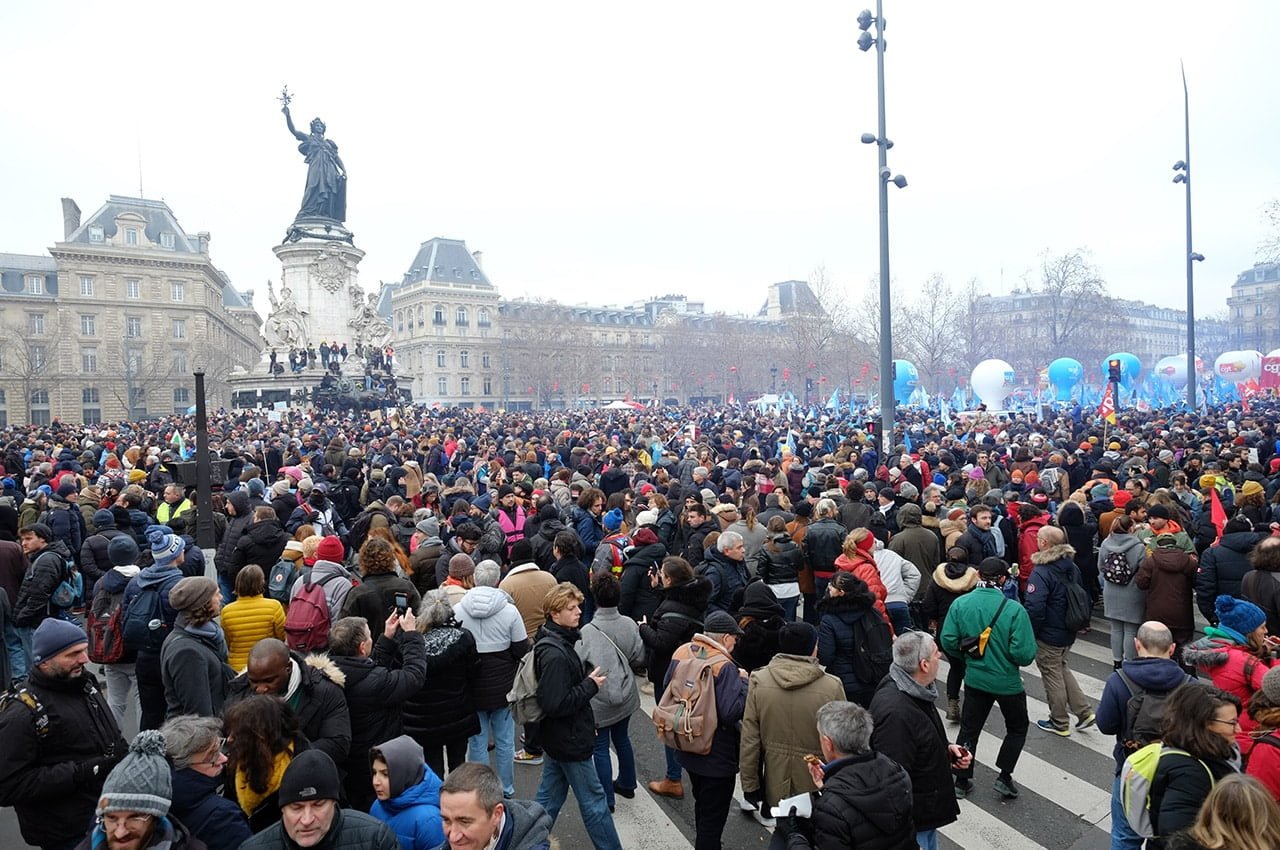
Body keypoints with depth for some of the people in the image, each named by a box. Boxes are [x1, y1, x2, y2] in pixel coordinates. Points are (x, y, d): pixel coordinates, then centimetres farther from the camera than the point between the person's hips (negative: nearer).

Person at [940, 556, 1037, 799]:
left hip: (975, 680, 3)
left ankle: (961, 781, 25)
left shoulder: (960, 604, -13)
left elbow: (948, 643, -11)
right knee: (1017, 729, 24)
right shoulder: (1014, 609, -22)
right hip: (1008, 683, -2)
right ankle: (1005, 777, 21)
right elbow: (1024, 653, -23)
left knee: (969, 729, 18)